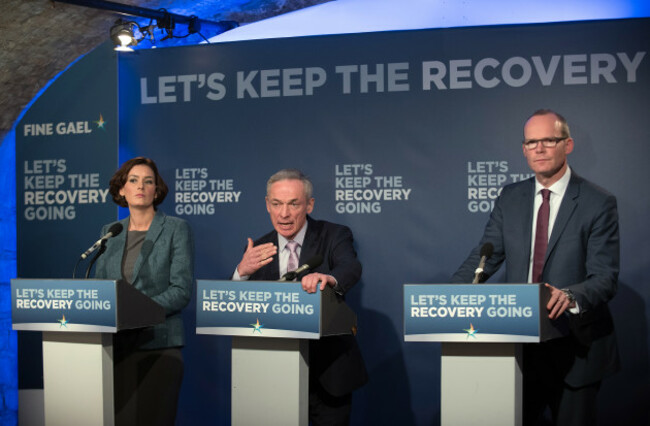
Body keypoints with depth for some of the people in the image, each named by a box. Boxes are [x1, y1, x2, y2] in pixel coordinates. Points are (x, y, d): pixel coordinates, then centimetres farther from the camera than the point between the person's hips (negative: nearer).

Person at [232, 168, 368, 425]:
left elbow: (351, 268, -26)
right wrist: (242, 272, -25)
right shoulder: (259, 250, 3)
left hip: (328, 374, -2)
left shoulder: (333, 236, -4)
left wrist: (328, 278, -49)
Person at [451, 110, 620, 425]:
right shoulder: (510, 198, 6)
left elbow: (605, 278, -14)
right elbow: (484, 256, 3)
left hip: (575, 346, -3)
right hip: (519, 341, 4)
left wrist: (570, 295, -35)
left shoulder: (598, 203, -7)